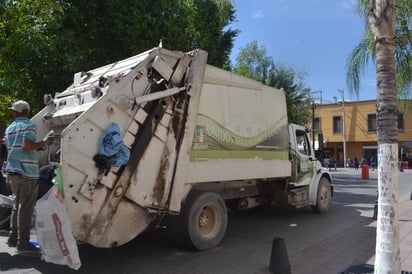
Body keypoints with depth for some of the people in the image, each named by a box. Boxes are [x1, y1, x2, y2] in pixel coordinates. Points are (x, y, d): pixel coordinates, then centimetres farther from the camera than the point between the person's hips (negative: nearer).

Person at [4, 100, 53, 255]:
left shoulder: (9, 129, 16)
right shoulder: (29, 126, -7)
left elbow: (13, 149, 20)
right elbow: (26, 146, -22)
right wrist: (43, 143, -9)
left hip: (12, 171, 8)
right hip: (27, 172, -7)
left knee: (17, 205, 18)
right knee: (26, 208, -4)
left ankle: (13, 238, 26)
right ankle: (23, 243, -1)